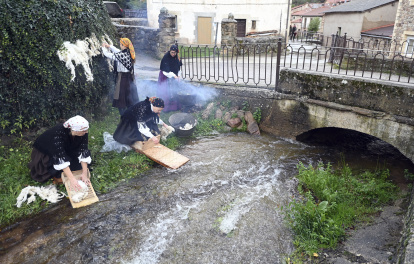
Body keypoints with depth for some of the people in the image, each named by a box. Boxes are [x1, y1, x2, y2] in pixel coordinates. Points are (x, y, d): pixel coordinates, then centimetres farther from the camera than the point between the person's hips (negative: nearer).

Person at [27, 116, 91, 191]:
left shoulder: (83, 133, -27)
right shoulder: (59, 132, -39)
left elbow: (83, 151, -26)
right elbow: (60, 157, -44)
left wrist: (84, 173, -35)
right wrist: (72, 179, -49)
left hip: (65, 149, 5)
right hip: (44, 153, -4)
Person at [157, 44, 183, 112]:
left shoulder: (177, 57, -1)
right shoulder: (166, 57, -20)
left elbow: (179, 66, 12)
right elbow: (166, 70, -23)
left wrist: (178, 75, 5)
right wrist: (174, 76, -27)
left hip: (174, 77, 6)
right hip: (166, 77, -6)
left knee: (173, 91, 11)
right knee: (165, 91, -5)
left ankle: (173, 106, 22)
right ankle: (165, 107, 2)